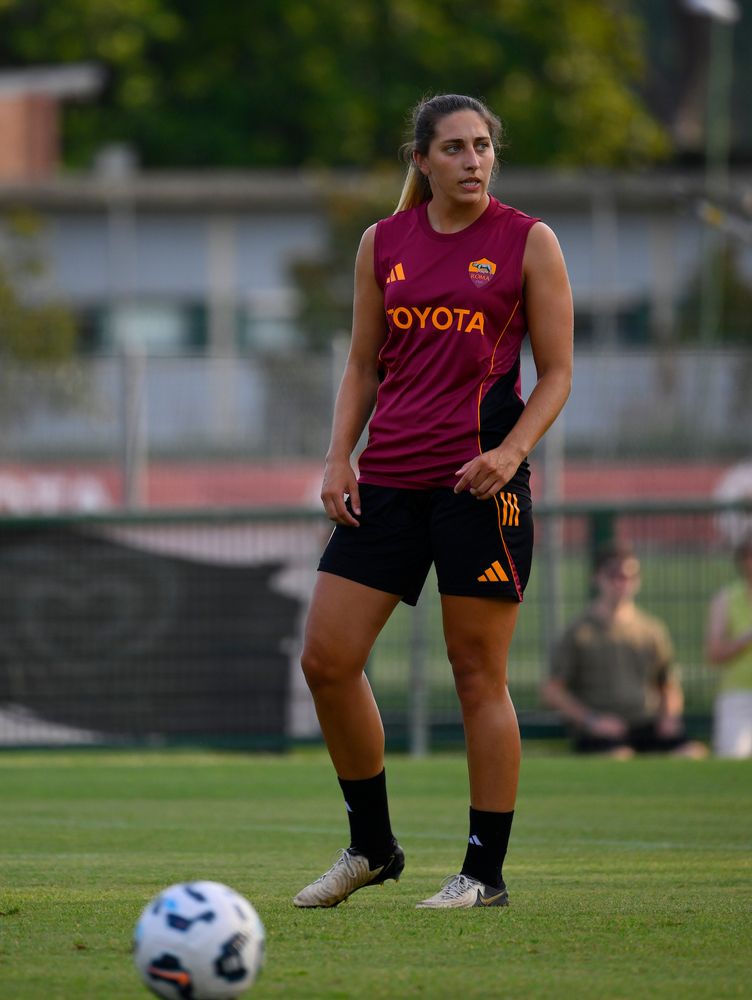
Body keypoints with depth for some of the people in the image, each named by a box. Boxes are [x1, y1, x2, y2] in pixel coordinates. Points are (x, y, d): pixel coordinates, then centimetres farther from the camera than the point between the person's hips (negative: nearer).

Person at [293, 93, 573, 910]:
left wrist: (510, 451, -14)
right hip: (388, 477, 4)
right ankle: (371, 846, 15)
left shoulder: (527, 243, 1)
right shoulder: (383, 244, 11)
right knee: (326, 658, -2)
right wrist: (339, 458, 3)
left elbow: (557, 371, 1)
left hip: (480, 481, -4)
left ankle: (485, 871, 6)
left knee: (478, 673, -3)